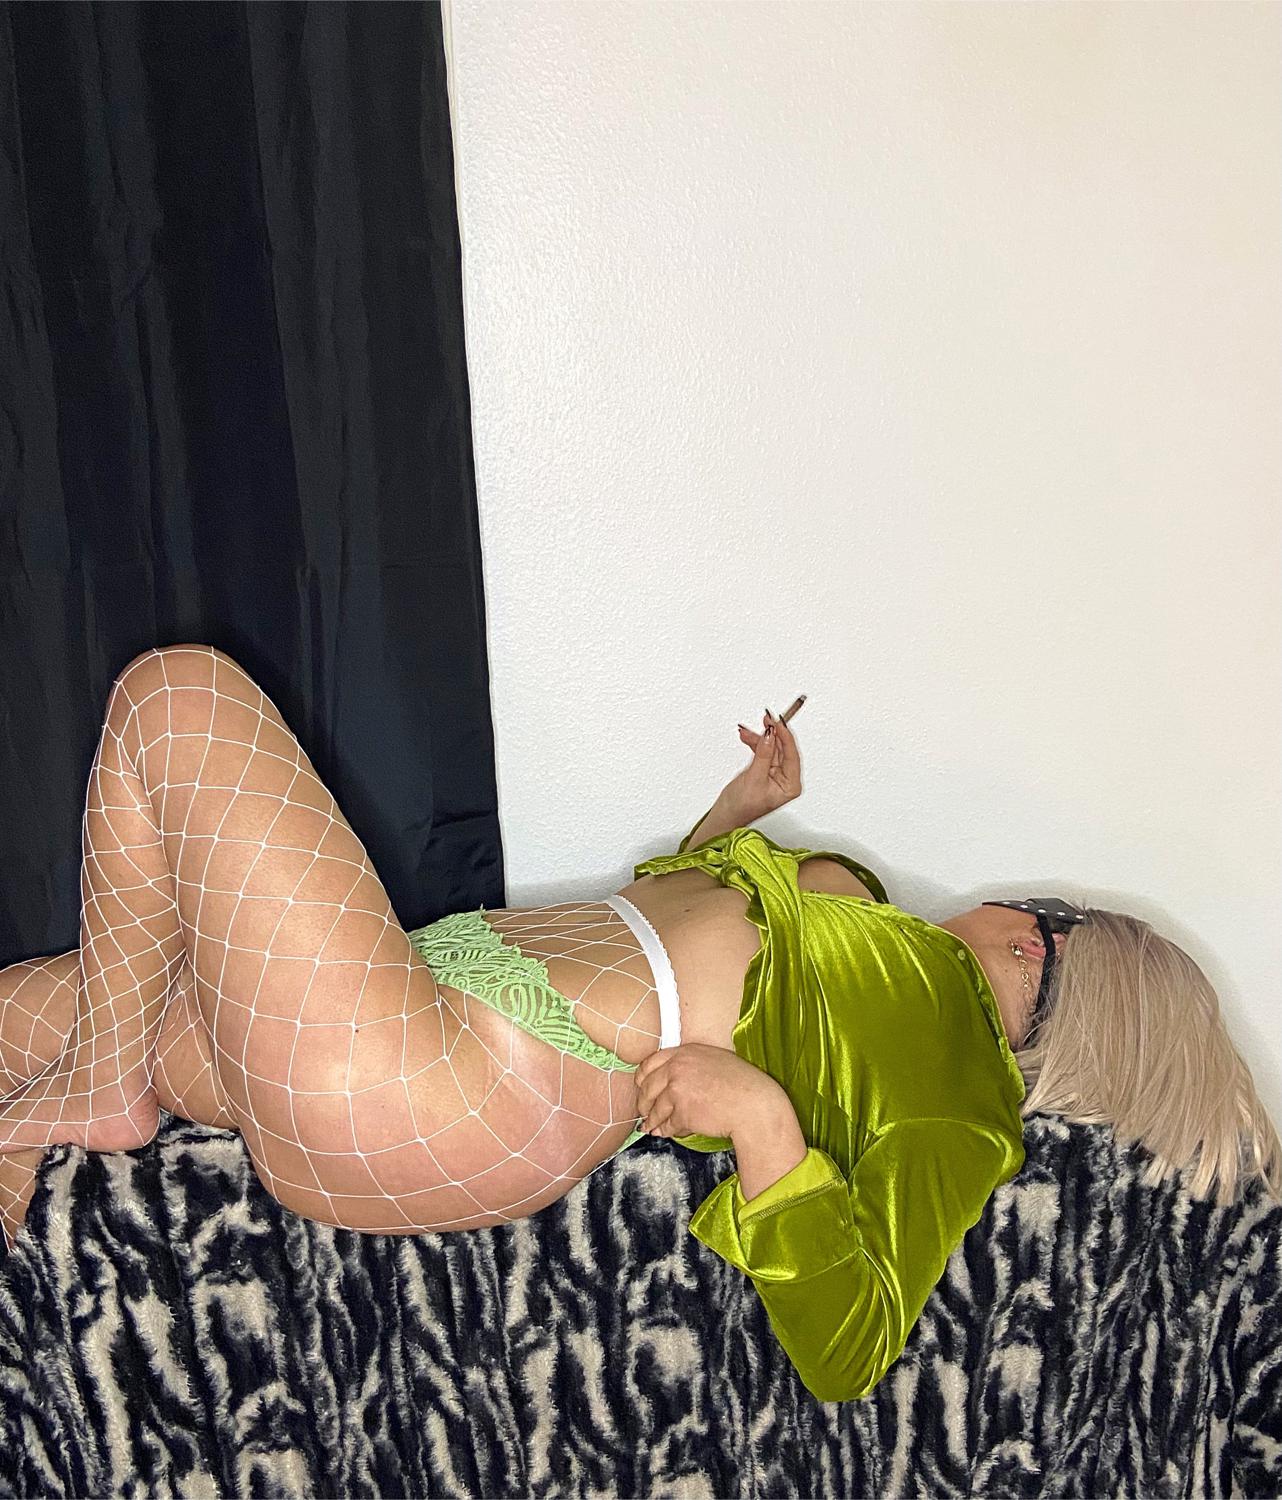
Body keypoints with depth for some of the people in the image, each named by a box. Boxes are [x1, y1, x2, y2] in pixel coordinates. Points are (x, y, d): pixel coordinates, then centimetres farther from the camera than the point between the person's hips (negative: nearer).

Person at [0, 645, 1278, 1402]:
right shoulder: (889, 947, 22)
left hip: (424, 1093, -9)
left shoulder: (967, 1100, -2)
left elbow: (850, 1352, -16)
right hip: (446, 977, 9)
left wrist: (763, 1119, -27)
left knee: (179, 692, -8)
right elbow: (666, 904, 36)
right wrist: (742, 807, 26)